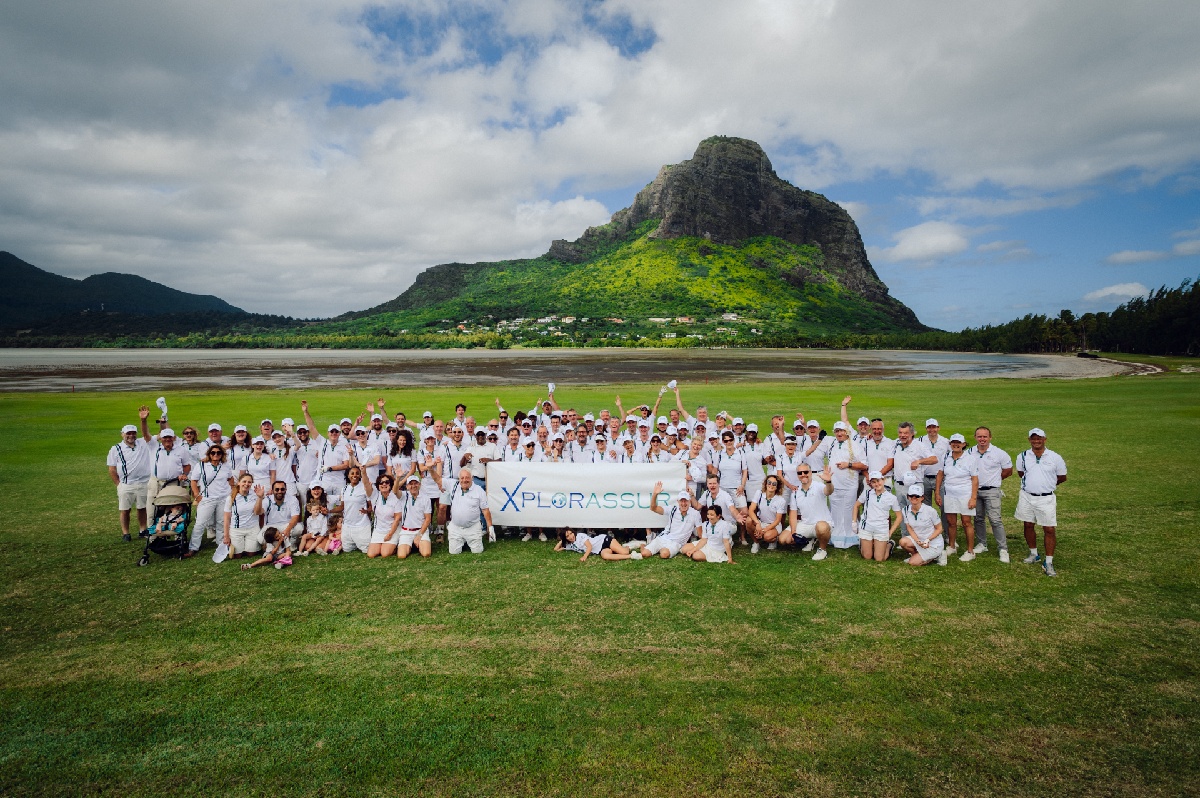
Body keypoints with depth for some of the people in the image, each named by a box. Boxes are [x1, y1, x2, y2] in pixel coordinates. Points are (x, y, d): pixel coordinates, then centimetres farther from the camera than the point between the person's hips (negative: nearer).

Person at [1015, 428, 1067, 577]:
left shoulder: (1055, 457, -6)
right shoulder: (1022, 457, 0)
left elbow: (1062, 477, 7)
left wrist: (1047, 485, 10)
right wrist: (1032, 483, 12)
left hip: (1047, 499, -2)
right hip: (1027, 497, 3)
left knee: (1049, 529, -3)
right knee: (1028, 525, 12)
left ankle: (1049, 562, 6)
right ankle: (1033, 554, 31)